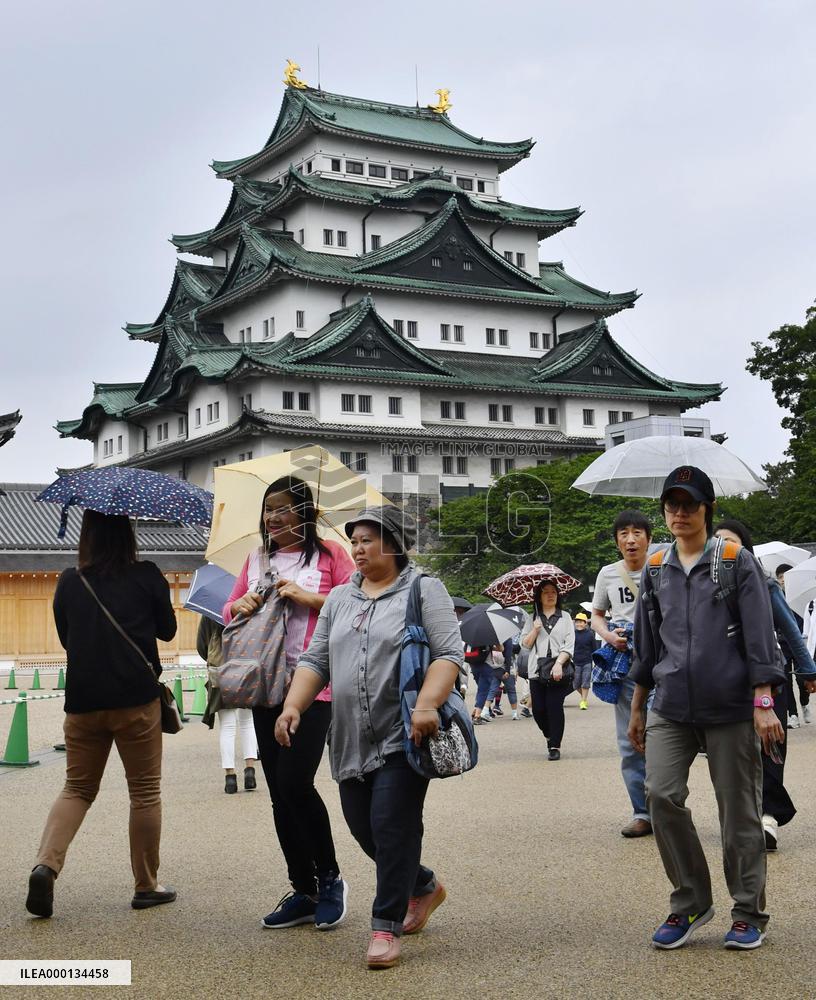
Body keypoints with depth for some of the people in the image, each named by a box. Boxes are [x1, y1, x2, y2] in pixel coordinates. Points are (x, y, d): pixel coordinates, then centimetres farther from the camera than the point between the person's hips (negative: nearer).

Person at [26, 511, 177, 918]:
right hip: (136, 699, -3)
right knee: (145, 792, 9)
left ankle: (46, 864, -7)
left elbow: (65, 637, 15)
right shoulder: (147, 576, -4)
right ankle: (146, 885, 14)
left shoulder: (69, 582, 3)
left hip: (83, 701, 3)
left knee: (77, 788, 15)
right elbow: (167, 630, 7)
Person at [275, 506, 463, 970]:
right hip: (352, 740, 7)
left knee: (393, 827, -10)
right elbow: (315, 661, 14)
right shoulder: (339, 599, 16)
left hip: (403, 736, -6)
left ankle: (387, 926, 2)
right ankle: (424, 887, 35)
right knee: (364, 827, 11)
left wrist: (428, 703, -25)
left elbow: (448, 654, -11)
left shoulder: (424, 590, -1)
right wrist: (293, 706, -1)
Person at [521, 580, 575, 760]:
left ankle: (555, 746, 0)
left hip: (558, 669, -2)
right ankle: (549, 736, 26)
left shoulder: (565, 617, 10)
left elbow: (569, 644, 1)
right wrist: (535, 630, -6)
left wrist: (558, 663, -12)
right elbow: (525, 644, 11)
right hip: (537, 670, 2)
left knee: (555, 706, -10)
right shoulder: (532, 618, 14)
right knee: (538, 709, -2)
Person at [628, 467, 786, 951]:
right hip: (671, 709, 3)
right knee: (662, 795, -9)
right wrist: (638, 709, 18)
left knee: (739, 809, 3)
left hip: (730, 709, -3)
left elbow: (760, 635, -5)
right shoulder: (655, 571, 10)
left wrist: (764, 704, -11)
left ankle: (749, 914, 19)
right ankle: (691, 902, 8)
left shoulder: (737, 562, -1)